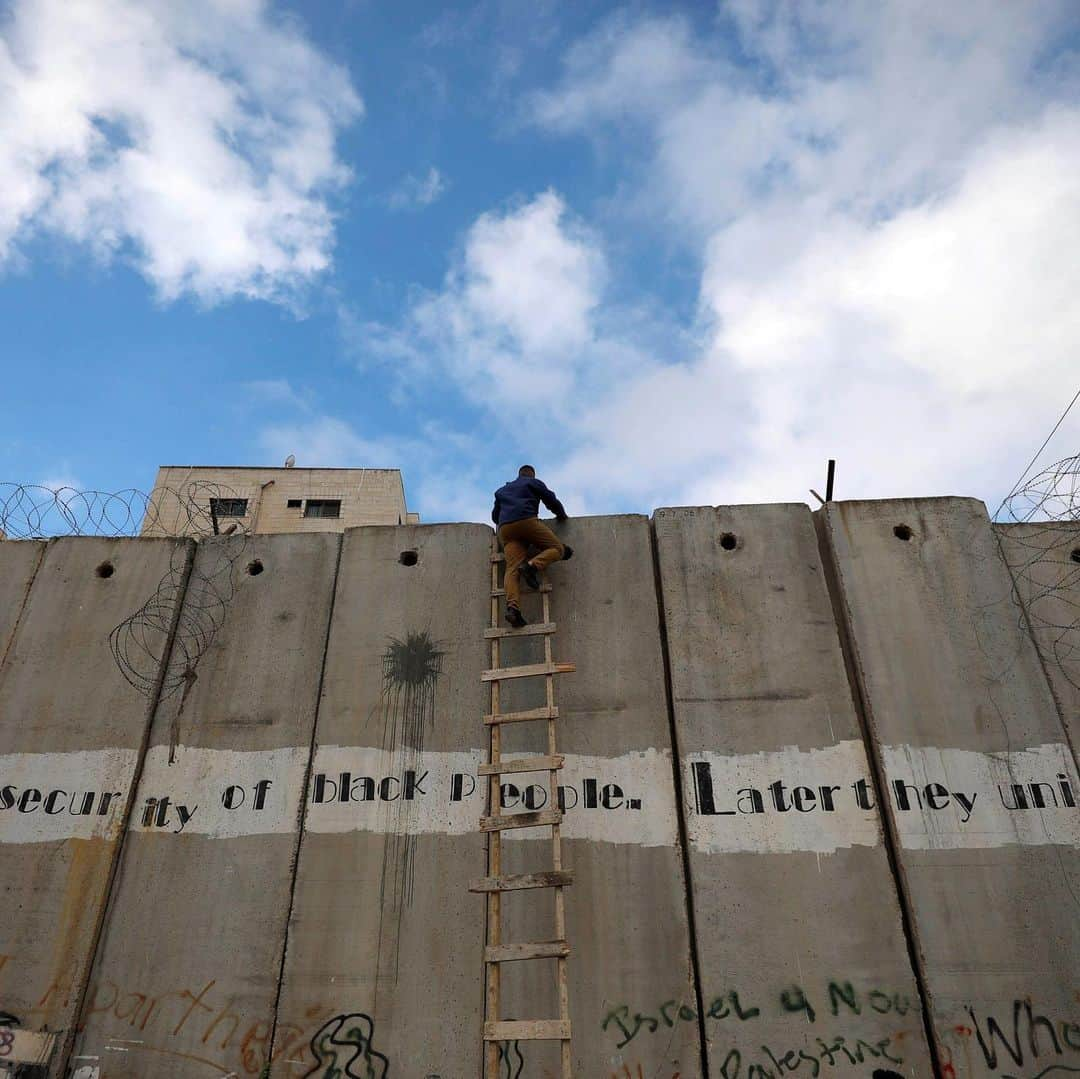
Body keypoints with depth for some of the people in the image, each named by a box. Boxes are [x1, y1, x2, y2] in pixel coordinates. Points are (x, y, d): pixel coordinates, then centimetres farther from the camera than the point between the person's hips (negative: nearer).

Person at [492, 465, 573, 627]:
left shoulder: (502, 490, 36)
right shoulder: (534, 483, 21)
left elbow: (494, 515, 35)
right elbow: (552, 501, 16)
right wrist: (561, 515, 33)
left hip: (504, 527, 4)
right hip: (527, 520, -4)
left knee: (512, 568, -11)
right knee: (557, 548, 3)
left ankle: (512, 607, -33)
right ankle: (532, 565, -27)